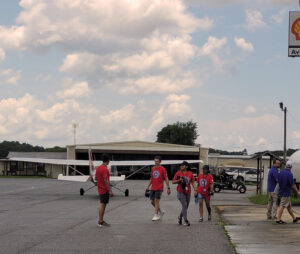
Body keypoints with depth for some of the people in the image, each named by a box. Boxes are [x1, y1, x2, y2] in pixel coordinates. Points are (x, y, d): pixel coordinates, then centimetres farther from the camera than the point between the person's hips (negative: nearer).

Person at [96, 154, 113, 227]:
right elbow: (106, 181, -22)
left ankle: (101, 221, 20)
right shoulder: (105, 169, -18)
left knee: (102, 204, 15)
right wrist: (110, 190, -19)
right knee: (103, 204, -5)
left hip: (100, 189, 9)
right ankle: (101, 222, -3)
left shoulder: (98, 168, 10)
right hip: (104, 190, -9)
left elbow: (96, 178, 17)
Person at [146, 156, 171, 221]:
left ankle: (156, 215, -3)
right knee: (152, 201, 5)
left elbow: (166, 179, -5)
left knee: (156, 201, -10)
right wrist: (148, 186, 15)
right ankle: (161, 211, 24)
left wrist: (168, 188, -10)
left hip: (159, 188, -6)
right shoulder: (153, 168, 12)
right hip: (153, 188, 6)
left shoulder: (163, 169, -5)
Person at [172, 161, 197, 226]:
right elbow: (173, 182, 0)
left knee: (186, 207, 11)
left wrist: (195, 190, -10)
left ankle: (180, 217, 35)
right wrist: (179, 180, -17)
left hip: (188, 192, 3)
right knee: (184, 205, -13)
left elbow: (193, 182, 2)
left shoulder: (190, 173, 2)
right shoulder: (178, 173, -3)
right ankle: (186, 221, -8)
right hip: (180, 192, -3)